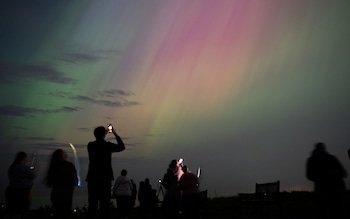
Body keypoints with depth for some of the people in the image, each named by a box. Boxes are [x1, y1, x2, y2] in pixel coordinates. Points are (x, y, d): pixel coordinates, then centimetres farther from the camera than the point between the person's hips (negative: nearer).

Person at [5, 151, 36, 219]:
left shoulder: (11, 167, 6)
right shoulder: (25, 167, -16)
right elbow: (32, 177, -9)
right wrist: (32, 170, 11)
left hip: (10, 190, 7)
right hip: (22, 191, -7)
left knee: (9, 211, 13)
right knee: (18, 213, -1)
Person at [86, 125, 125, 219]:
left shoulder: (90, 145, 4)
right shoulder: (108, 145, -5)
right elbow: (122, 147, 11)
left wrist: (104, 134, 30)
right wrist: (115, 134, 17)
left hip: (92, 179, 3)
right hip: (105, 178, -3)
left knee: (92, 204, 5)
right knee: (105, 204, 0)